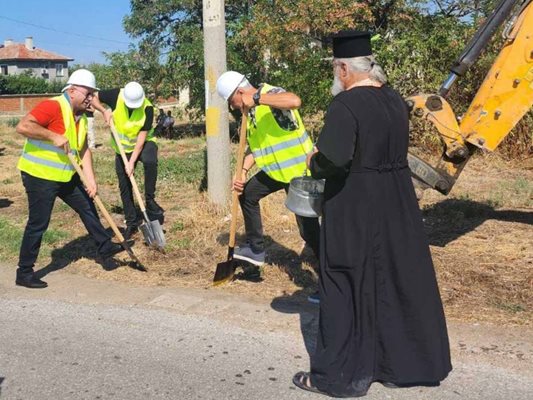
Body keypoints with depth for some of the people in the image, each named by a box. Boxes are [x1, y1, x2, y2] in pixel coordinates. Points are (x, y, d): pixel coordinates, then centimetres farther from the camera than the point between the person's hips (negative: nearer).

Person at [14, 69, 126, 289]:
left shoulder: (81, 117, 9)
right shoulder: (53, 107, -20)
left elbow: (83, 150, 9)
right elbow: (22, 126, -30)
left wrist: (90, 179, -1)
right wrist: (54, 136, -30)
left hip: (66, 176, 9)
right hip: (39, 175, -9)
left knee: (87, 207, 17)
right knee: (38, 224, -3)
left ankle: (104, 246, 34)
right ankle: (24, 273, 8)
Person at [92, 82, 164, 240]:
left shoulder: (147, 108, -25)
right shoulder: (116, 96, -20)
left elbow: (141, 137, -24)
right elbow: (93, 98, -5)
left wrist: (132, 162, -27)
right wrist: (104, 111, -23)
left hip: (143, 143, -3)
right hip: (122, 146, 3)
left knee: (150, 161, -37)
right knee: (124, 186, 5)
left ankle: (150, 200, -21)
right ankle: (132, 221, 21)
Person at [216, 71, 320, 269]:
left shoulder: (269, 94, -18)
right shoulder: (250, 112, 8)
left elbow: (295, 101, -41)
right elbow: (256, 146, 14)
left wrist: (256, 98, -37)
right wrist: (243, 171, 1)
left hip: (298, 169, -10)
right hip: (275, 169, 10)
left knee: (308, 227, -7)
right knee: (247, 194, 21)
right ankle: (256, 249, 33)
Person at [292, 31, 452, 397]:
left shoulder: (346, 104, -18)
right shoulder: (395, 100, 7)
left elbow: (332, 160, -27)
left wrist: (314, 163, -5)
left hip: (354, 209, -7)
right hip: (397, 203, 8)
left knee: (347, 288, 5)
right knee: (399, 281, 16)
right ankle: (405, 363, 30)